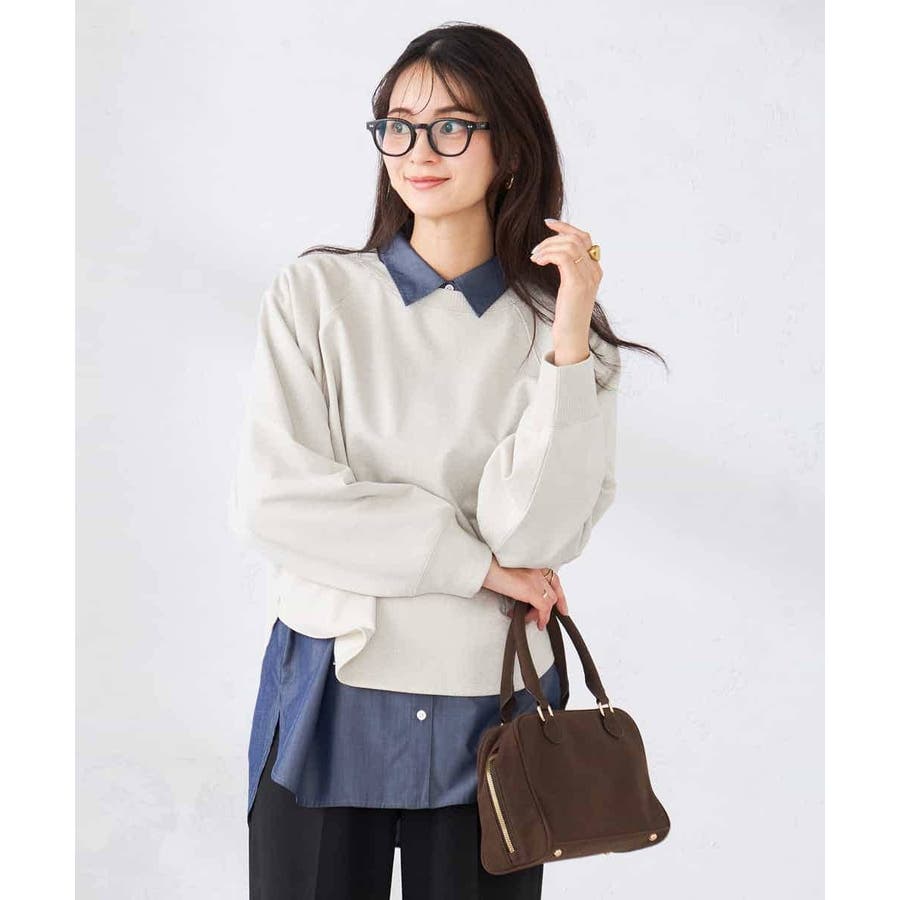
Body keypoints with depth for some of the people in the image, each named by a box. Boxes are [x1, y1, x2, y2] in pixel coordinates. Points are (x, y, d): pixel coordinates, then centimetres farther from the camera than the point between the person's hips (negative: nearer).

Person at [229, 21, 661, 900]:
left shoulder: (556, 324, -3)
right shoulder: (316, 292, -3)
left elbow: (536, 537, -14)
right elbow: (271, 500, -13)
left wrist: (569, 341, -20)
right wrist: (475, 561, -11)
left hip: (489, 709, 0)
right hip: (327, 699, 0)